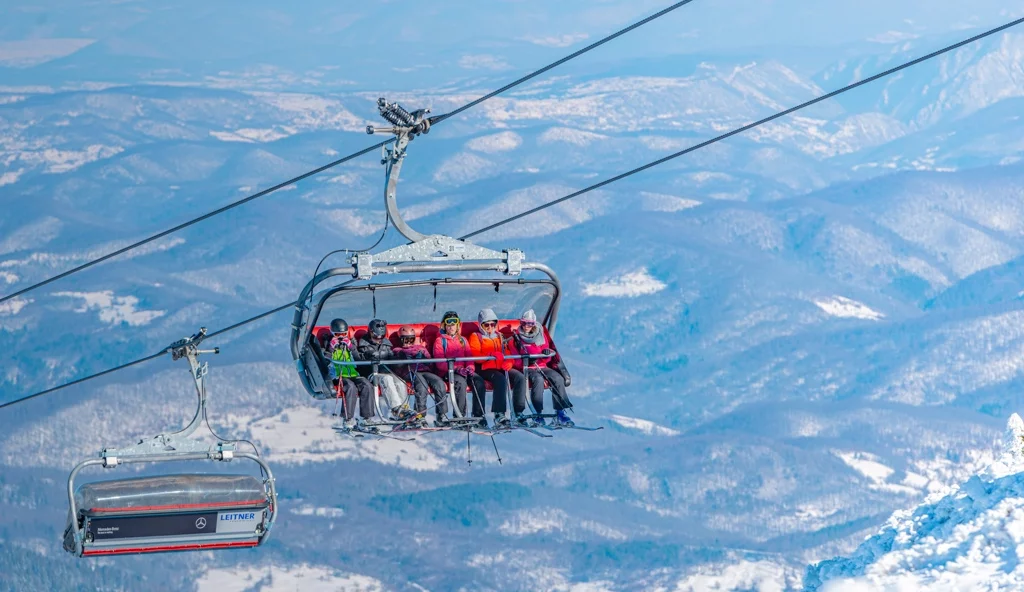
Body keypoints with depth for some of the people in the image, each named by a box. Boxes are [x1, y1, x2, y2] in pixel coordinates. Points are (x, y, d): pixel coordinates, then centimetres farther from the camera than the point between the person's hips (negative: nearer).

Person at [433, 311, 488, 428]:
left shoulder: (463, 340, 25)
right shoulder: (440, 341, 9)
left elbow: (469, 357, 16)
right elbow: (440, 362, -4)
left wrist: (470, 367, -8)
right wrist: (456, 368, -18)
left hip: (464, 370, 4)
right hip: (447, 372, -4)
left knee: (479, 381, -27)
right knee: (460, 382, -37)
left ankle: (479, 416, -31)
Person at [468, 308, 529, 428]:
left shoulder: (499, 337, 28)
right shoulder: (475, 337, 11)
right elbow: (474, 355, -5)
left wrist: (508, 362, -4)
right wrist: (491, 355, -22)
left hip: (502, 368, 5)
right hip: (486, 369, -5)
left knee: (520, 377, -22)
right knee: (501, 379, -36)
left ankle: (519, 413, -24)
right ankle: (499, 415, -40)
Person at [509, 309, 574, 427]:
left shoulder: (541, 336, 16)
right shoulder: (516, 337, 7)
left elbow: (546, 358, 11)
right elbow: (515, 360, 0)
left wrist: (547, 353, -13)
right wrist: (524, 360, -20)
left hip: (542, 367, 4)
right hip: (527, 369, -4)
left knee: (558, 378, -25)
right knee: (538, 379, -37)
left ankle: (560, 413, -27)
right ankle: (538, 413, -40)